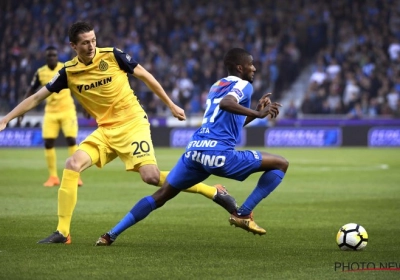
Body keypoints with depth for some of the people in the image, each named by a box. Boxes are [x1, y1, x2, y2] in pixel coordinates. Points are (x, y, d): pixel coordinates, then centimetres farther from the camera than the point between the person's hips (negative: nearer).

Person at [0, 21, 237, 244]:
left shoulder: (113, 55, -9)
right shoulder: (69, 73, -1)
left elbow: (144, 76, 2)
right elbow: (37, 98, 4)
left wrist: (171, 105, 6)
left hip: (133, 123, -4)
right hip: (105, 131, 4)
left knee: (151, 176, -18)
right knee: (72, 165, -14)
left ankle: (215, 192, -4)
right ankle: (62, 232, -8)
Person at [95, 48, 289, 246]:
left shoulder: (216, 86, 27)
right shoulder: (243, 85, 1)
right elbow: (225, 103, -22)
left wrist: (257, 112, 35)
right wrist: (257, 114, -21)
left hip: (195, 149, 7)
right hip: (219, 154, -7)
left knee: (162, 195, 15)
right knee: (280, 164, 4)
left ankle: (111, 235, 7)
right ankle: (243, 214, 2)